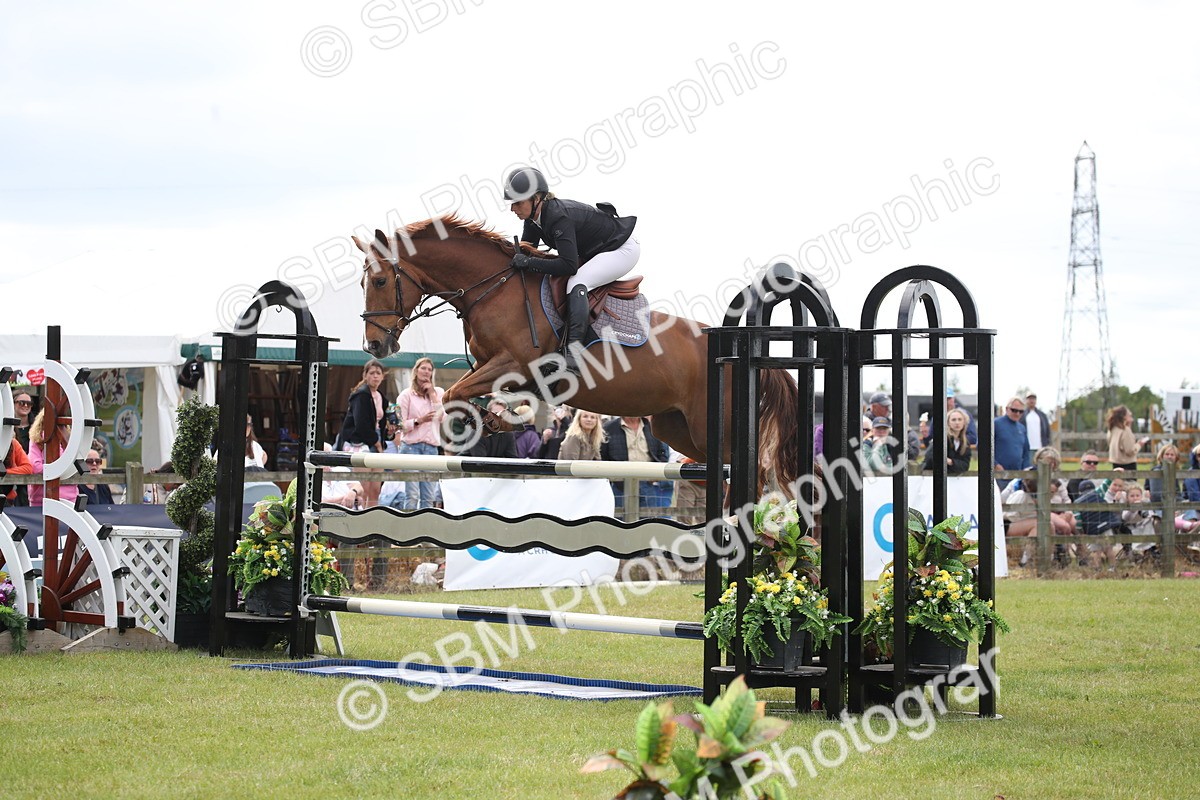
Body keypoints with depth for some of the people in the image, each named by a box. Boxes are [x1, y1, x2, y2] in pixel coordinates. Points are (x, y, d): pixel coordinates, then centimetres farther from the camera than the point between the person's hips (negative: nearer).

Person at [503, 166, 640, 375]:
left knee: (576, 283, -31)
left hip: (623, 249, -10)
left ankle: (573, 349, -39)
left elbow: (568, 266, -39)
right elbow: (525, 251, 3)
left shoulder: (559, 218, -34)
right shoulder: (533, 218, -7)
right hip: (593, 253, 10)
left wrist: (529, 262, -38)